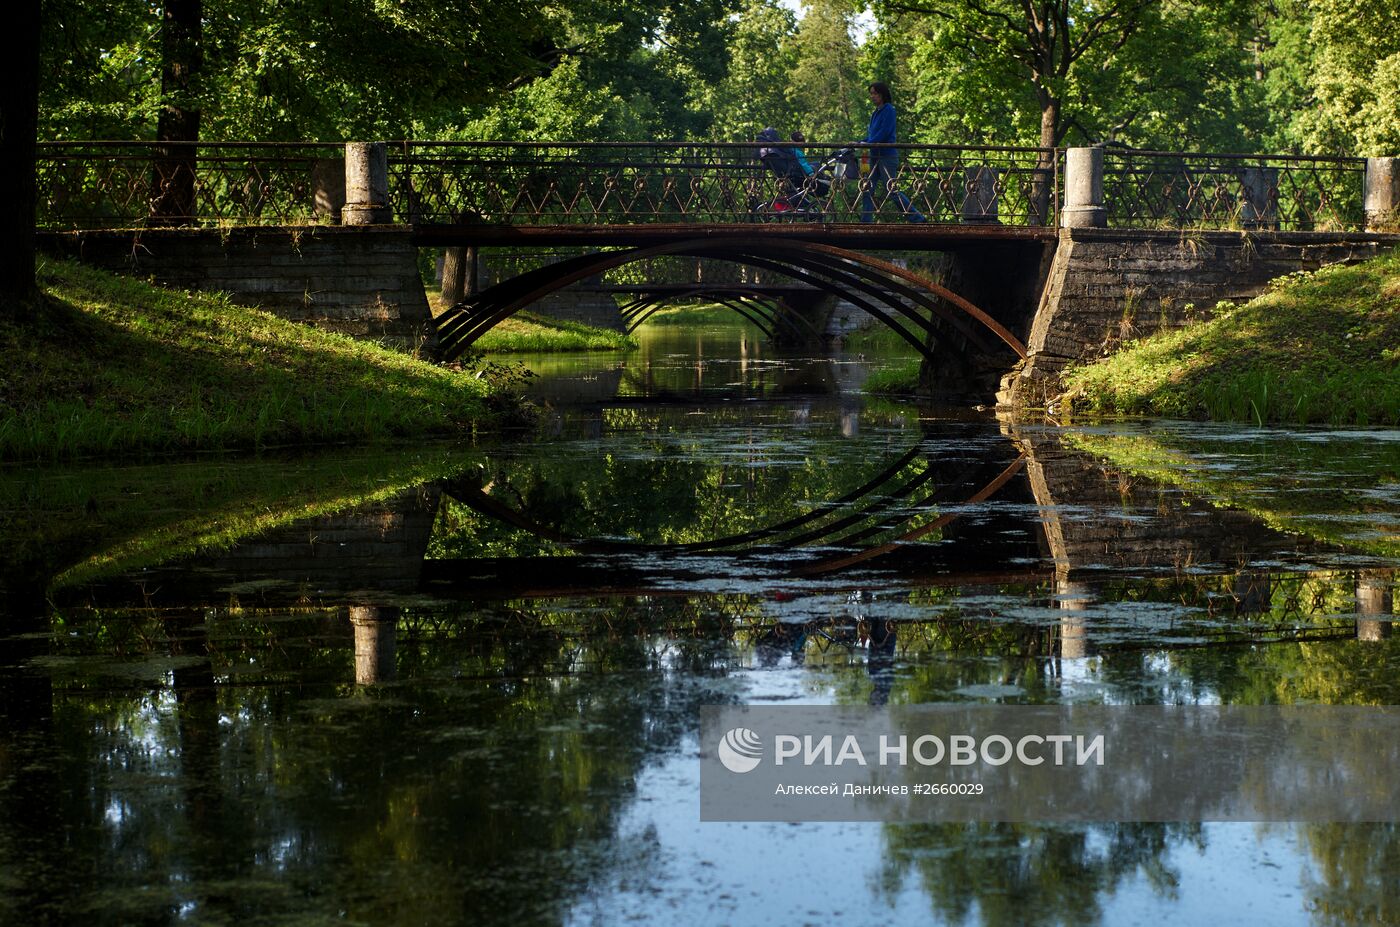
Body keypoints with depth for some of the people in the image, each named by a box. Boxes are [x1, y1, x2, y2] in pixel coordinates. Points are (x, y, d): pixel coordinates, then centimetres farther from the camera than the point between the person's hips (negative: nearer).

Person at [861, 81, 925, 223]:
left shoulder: (888, 110, -9)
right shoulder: (876, 113, 16)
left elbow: (883, 133, -17)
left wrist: (867, 143, -19)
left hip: (888, 155, -9)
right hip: (875, 156, 9)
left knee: (891, 190, -7)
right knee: (867, 189, 2)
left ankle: (918, 218, 2)